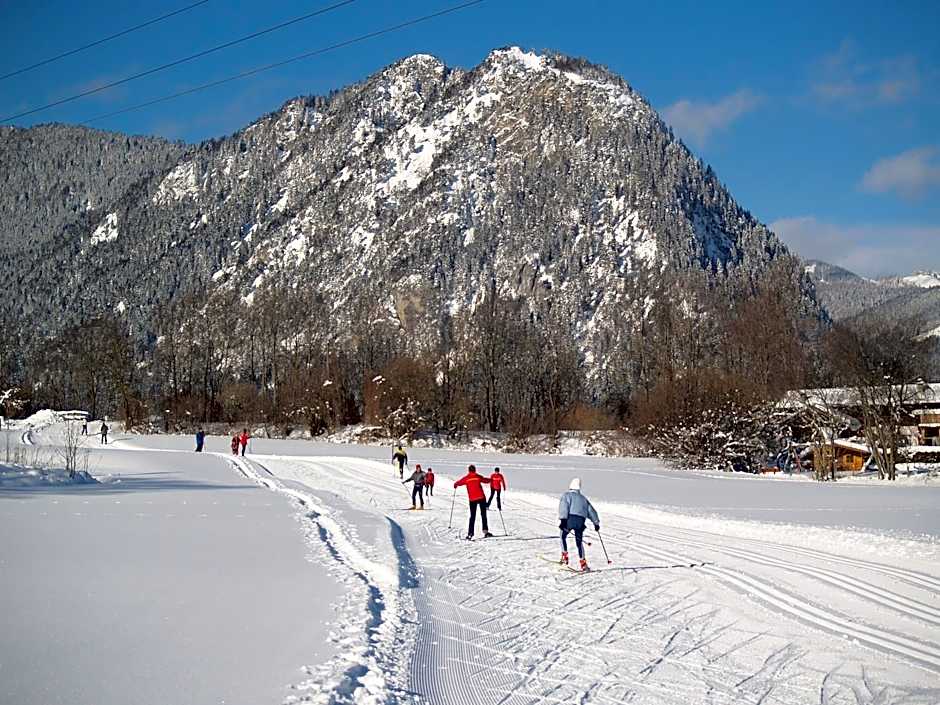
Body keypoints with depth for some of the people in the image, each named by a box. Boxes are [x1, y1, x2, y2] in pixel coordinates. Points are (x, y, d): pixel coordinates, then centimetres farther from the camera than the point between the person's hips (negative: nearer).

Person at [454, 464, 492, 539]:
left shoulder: (466, 478, 3)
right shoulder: (478, 477, 3)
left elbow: (458, 483, 9)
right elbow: (486, 480, 15)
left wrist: (455, 485, 32)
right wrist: (490, 479, 37)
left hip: (472, 499, 1)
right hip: (481, 498, -1)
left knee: (472, 516, 7)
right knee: (483, 515, 5)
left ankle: (470, 533, -2)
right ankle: (485, 531, -4)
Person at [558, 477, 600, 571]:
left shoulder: (567, 495, 12)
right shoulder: (583, 498, 27)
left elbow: (564, 506, -6)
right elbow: (591, 511, 27)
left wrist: (562, 519, -15)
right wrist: (596, 523, 33)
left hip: (570, 519, -3)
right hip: (580, 521, 3)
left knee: (563, 536, 20)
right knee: (579, 542, 12)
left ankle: (565, 557, 12)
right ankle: (583, 563, 0)